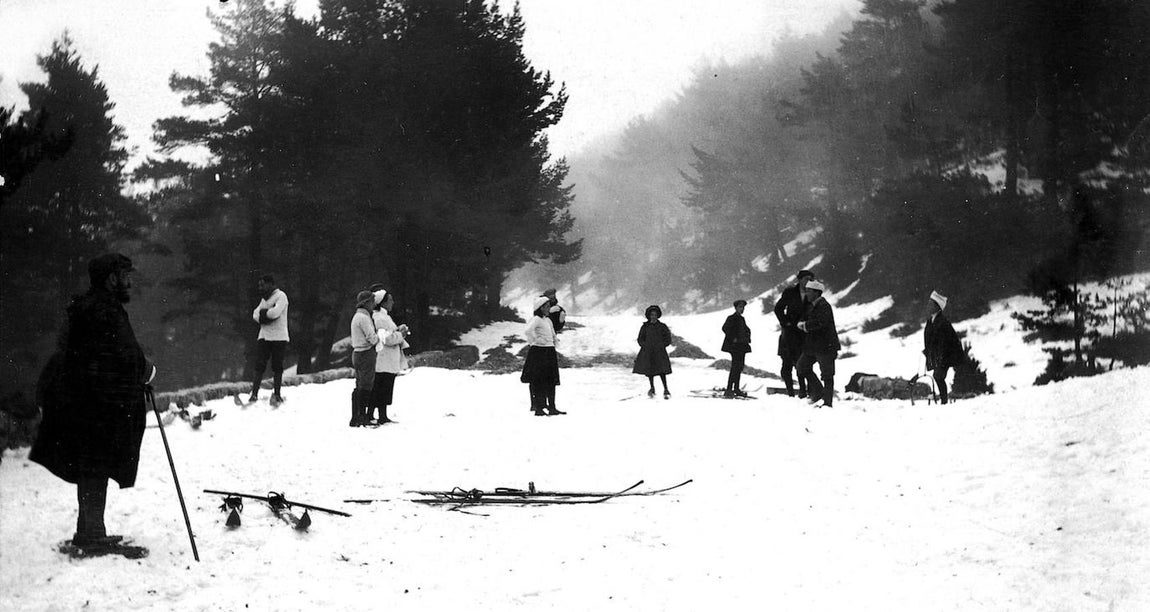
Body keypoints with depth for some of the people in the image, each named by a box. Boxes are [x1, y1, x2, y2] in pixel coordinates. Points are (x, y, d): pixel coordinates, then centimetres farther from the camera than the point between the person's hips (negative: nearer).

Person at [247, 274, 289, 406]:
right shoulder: (264, 298, 20)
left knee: (277, 367, -1)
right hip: (264, 336, 6)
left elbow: (275, 312, -21)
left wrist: (263, 313, -4)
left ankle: (276, 395, 8)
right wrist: (265, 316, -9)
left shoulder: (281, 296, -6)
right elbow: (255, 314, 11)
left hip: (278, 337, -6)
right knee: (258, 365, -2)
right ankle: (254, 394, -5)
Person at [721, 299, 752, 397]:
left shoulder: (742, 319, 17)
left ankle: (736, 388, 16)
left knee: (740, 367, 10)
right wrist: (733, 339, -20)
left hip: (742, 346, 9)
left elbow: (746, 330, 28)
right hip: (734, 346, -9)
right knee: (735, 367, -14)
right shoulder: (731, 318, -7)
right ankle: (728, 389, -16)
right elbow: (725, 328, -18)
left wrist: (747, 338, 11)